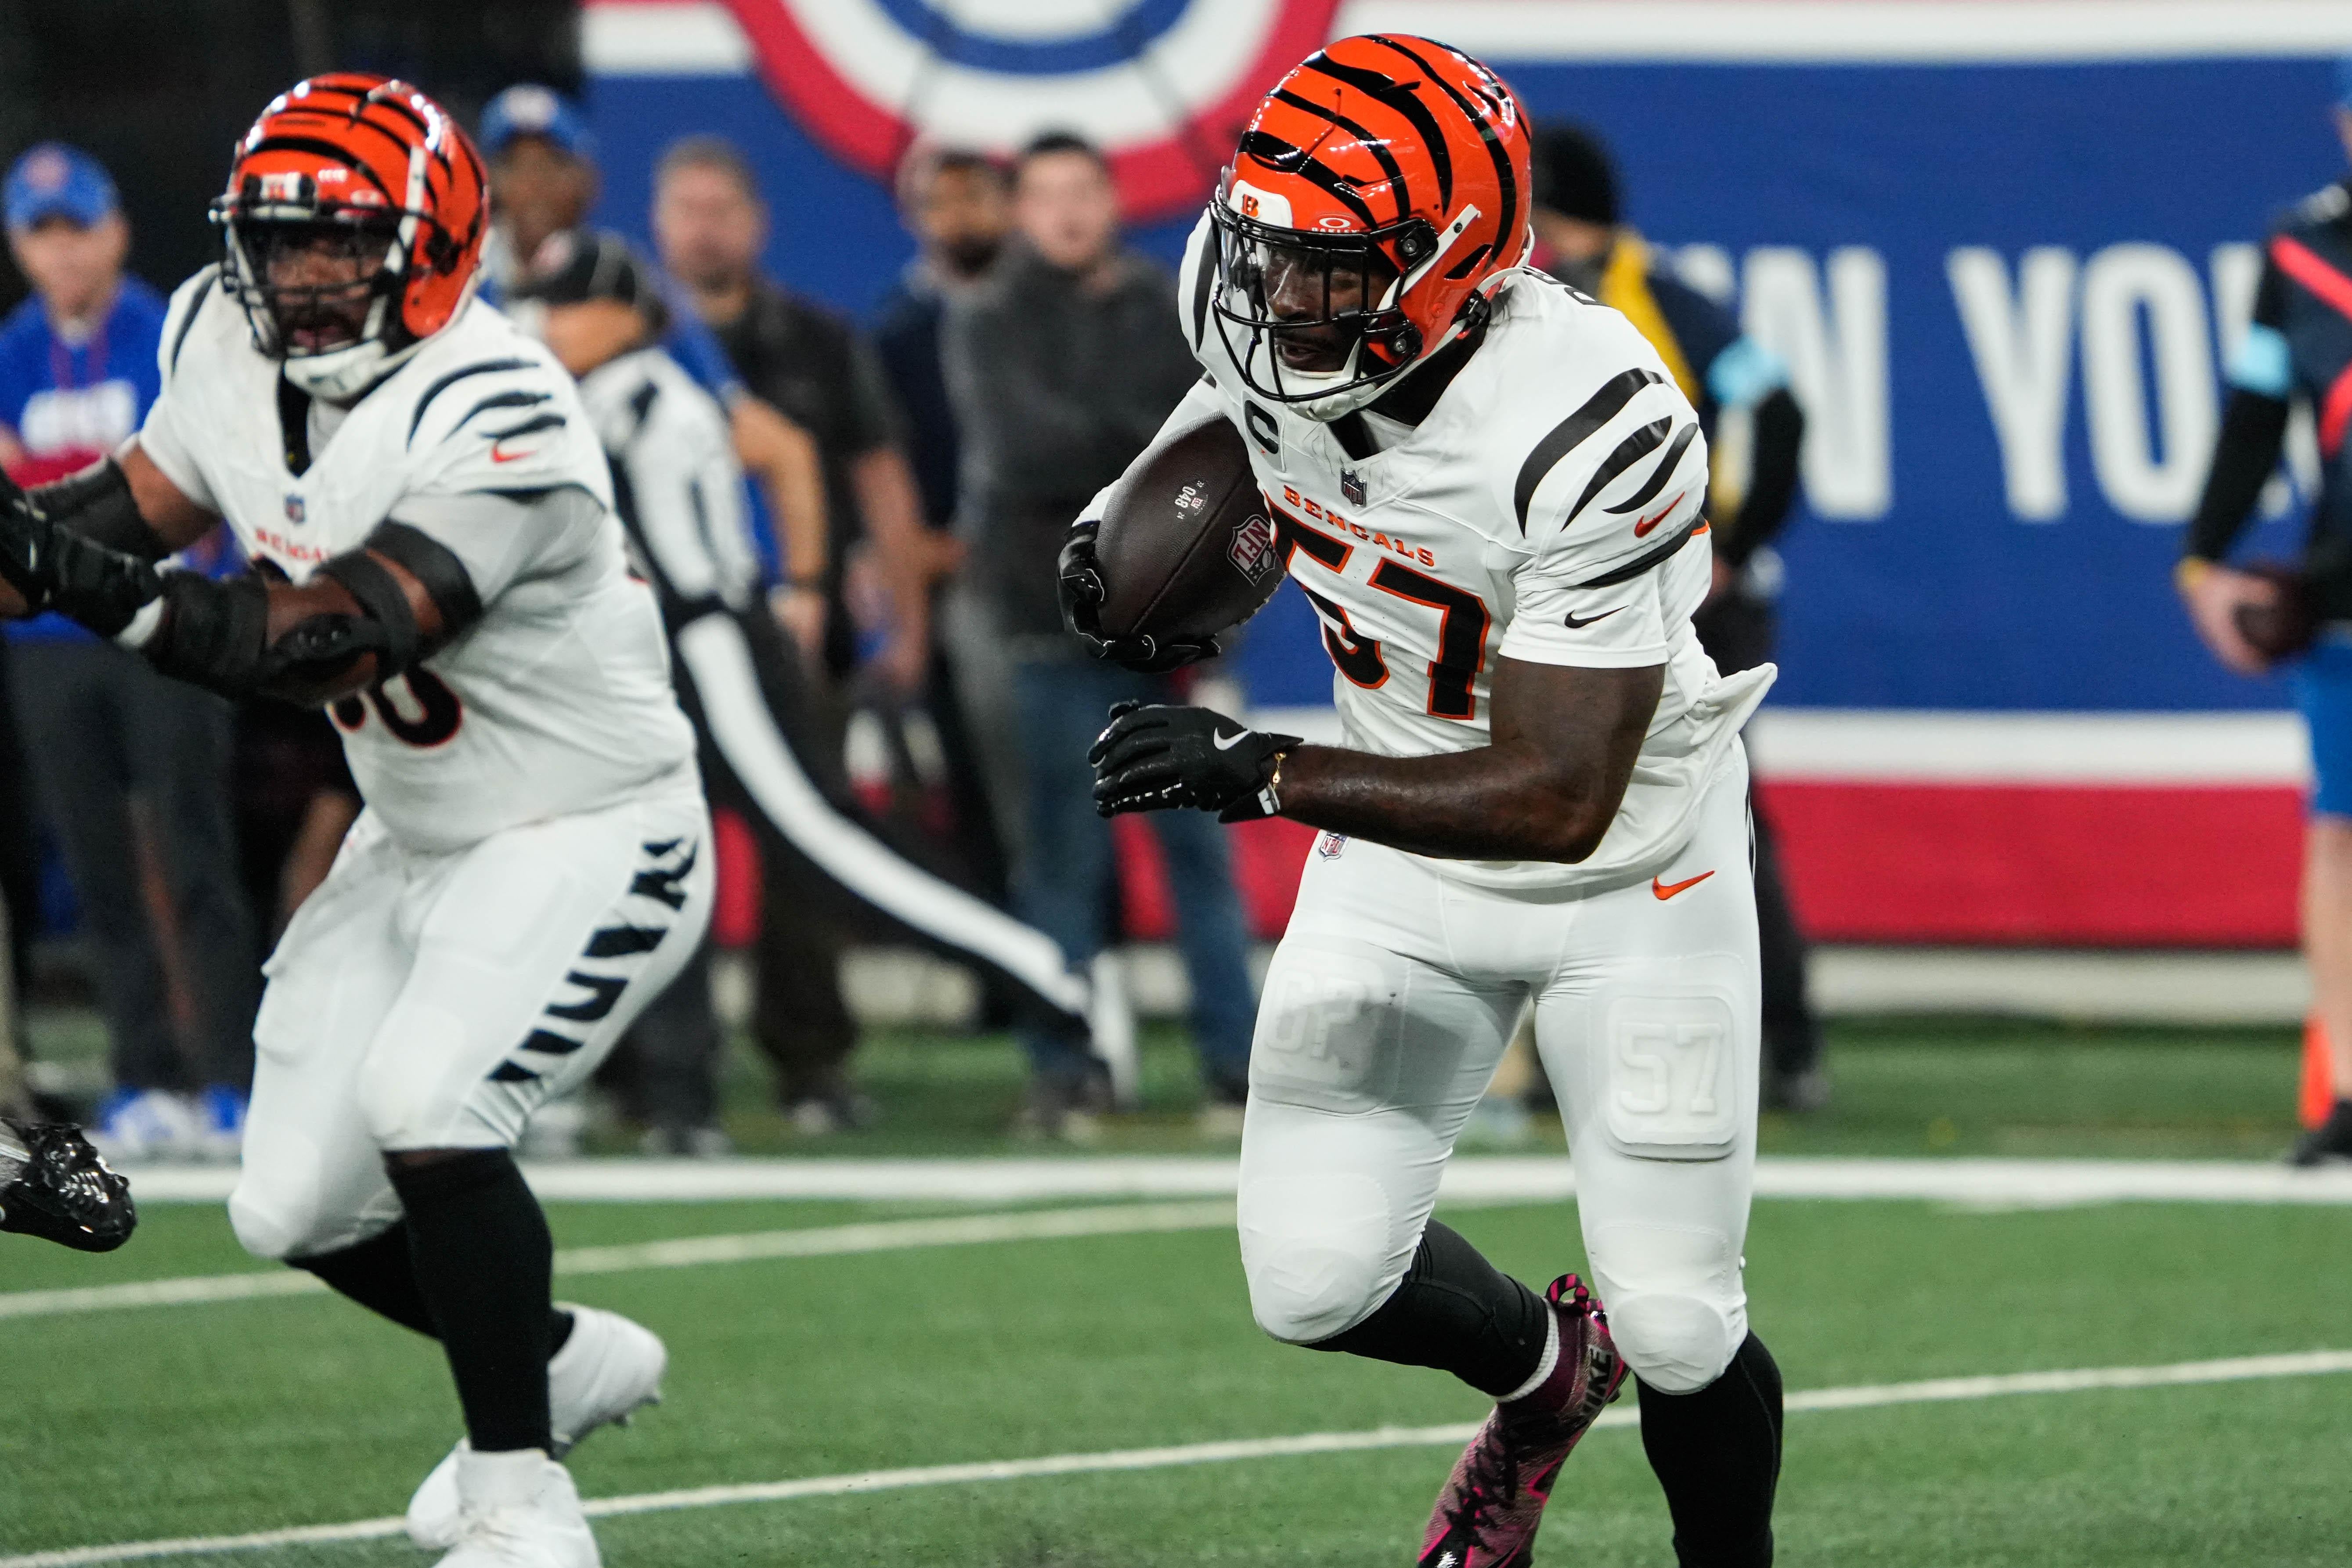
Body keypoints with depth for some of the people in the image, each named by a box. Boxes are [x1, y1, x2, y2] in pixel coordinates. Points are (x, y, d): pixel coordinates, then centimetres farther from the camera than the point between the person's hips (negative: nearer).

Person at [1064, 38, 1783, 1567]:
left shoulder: (1589, 436, -35)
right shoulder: (1264, 316, -16)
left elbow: (1558, 800, -35)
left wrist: (1266, 776, -42)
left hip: (1627, 862, -5)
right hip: (1401, 841, 5)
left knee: (1678, 1328, -2)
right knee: (1318, 1280, -7)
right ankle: (1540, 1365, 27)